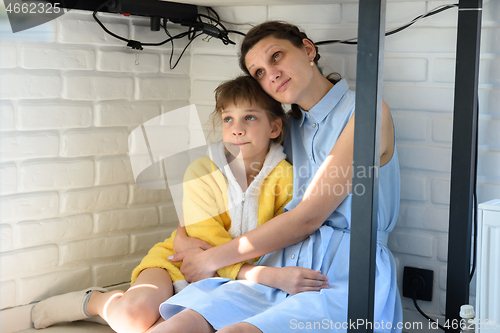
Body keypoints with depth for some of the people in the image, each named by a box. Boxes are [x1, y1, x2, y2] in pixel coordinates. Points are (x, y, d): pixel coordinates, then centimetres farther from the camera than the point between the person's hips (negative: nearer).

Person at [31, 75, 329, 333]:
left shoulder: (285, 177, -9)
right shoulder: (201, 173, -13)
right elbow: (211, 250, -19)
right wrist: (274, 276, -33)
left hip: (249, 276, 2)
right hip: (184, 262, -1)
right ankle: (93, 301, 3)